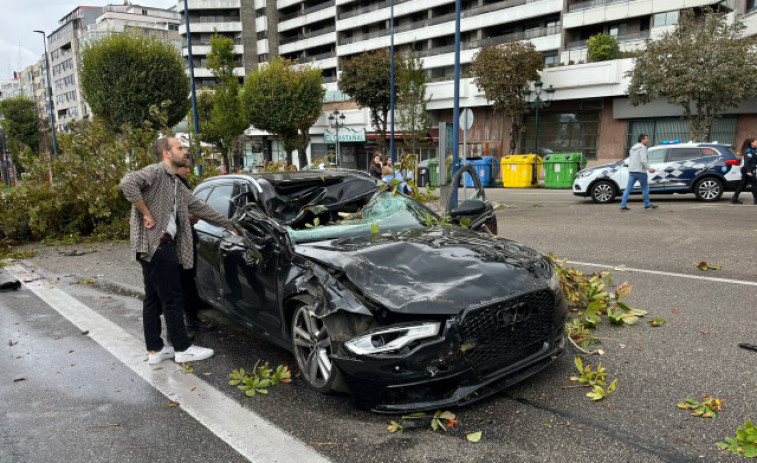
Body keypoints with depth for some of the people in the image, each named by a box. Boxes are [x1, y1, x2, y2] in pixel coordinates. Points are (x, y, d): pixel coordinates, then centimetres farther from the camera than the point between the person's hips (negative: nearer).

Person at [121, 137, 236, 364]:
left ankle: (155, 350, 21)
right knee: (173, 298, -3)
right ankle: (183, 349, 7)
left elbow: (200, 208, 21)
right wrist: (147, 214, -19)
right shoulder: (156, 172, -7)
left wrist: (231, 226, 20)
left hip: (161, 245, 10)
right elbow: (128, 182, -25)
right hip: (154, 244, -10)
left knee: (153, 298, 13)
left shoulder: (177, 186, 20)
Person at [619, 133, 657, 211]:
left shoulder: (633, 148, 18)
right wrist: (649, 169, -13)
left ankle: (623, 205, -5)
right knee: (645, 187, 7)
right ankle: (647, 204, 16)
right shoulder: (642, 148, -8)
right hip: (640, 171, -7)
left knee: (628, 188, 1)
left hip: (631, 171, 7)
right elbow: (643, 160, -18)